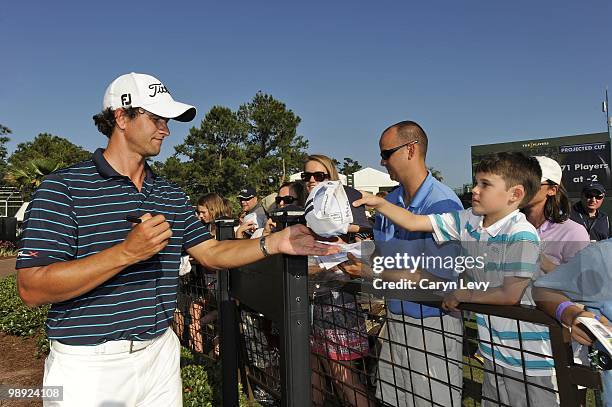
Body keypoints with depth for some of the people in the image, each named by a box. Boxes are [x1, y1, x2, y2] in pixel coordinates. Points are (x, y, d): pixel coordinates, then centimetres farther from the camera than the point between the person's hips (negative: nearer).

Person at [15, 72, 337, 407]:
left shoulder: (172, 195, 8)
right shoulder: (62, 187, -11)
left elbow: (210, 253, 5)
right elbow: (32, 289, -17)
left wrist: (274, 242, -8)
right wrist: (127, 252, -26)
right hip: (87, 366, -5)